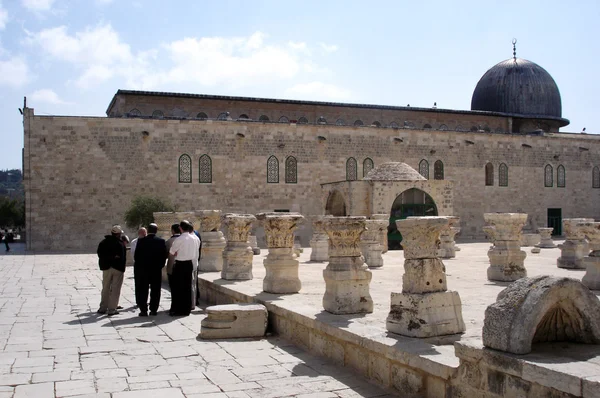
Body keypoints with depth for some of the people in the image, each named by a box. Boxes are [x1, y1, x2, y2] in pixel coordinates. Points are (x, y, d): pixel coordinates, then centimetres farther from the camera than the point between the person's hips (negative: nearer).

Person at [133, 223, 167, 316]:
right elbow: (164, 255, -3)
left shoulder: (141, 241, -7)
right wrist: (160, 265, 9)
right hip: (157, 270, 1)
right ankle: (153, 310, 9)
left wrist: (137, 266, 10)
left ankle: (143, 310, 4)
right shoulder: (161, 241, -4)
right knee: (155, 290, 8)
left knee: (142, 291, 6)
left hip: (143, 269, -1)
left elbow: (136, 255, -4)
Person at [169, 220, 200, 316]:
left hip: (180, 265, -5)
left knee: (177, 288, 4)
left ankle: (177, 310, 7)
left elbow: (172, 252, -5)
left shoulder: (179, 239, -16)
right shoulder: (196, 239, 0)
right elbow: (196, 254, 7)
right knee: (187, 287, 12)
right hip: (190, 264, 5)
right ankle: (186, 309, 16)